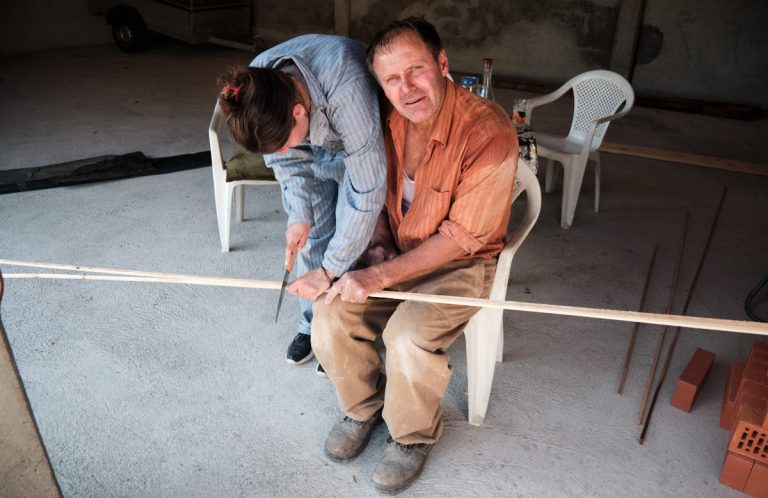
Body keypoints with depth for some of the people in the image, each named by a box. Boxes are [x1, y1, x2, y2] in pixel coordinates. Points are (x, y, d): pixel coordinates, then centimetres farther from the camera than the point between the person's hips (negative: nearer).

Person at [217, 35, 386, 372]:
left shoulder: (346, 90, -45)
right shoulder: (255, 88, -28)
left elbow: (367, 191, -41)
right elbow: (286, 157, -9)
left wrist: (328, 271, -36)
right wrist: (299, 214, -18)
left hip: (364, 148, -4)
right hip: (315, 149, 5)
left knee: (351, 241, -9)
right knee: (313, 235, 3)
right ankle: (315, 323, 21)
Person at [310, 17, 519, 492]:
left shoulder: (489, 132, -24)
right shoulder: (388, 120, -6)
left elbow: (460, 237, -22)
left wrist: (381, 276, -25)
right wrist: (378, 243, -6)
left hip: (461, 265, -5)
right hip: (395, 255, 5)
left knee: (409, 338, -29)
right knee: (330, 317, -13)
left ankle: (415, 436, 4)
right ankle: (363, 407, 16)